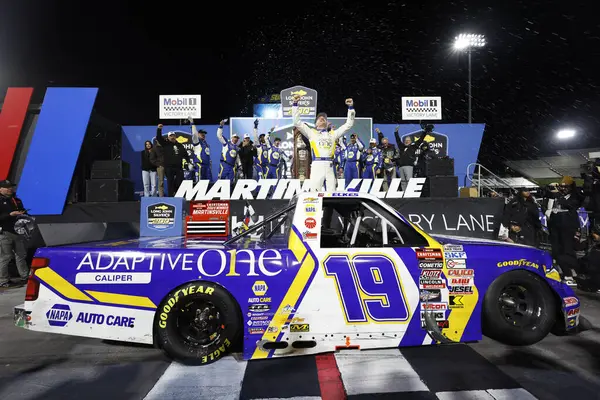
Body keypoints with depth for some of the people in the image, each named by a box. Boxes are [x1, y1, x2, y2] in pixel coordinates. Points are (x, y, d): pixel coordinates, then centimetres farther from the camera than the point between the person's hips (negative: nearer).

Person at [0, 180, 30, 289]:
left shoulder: (17, 200, 15)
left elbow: (23, 212, 24)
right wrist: (10, 214, -23)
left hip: (18, 231, 7)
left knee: (21, 255, 11)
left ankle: (25, 277, 19)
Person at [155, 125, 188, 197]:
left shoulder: (180, 145, 17)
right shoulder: (166, 144, 6)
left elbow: (185, 154, 20)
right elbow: (158, 138, -7)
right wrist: (159, 129, -21)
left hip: (179, 167, 3)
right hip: (169, 167, -3)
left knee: (179, 182, 4)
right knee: (170, 183, -1)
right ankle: (171, 196, 4)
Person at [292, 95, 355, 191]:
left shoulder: (333, 134, 24)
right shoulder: (311, 132, 18)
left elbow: (349, 124, 24)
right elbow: (297, 122, 11)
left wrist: (351, 107, 19)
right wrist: (295, 104, 6)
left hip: (329, 167, 3)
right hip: (316, 166, -2)